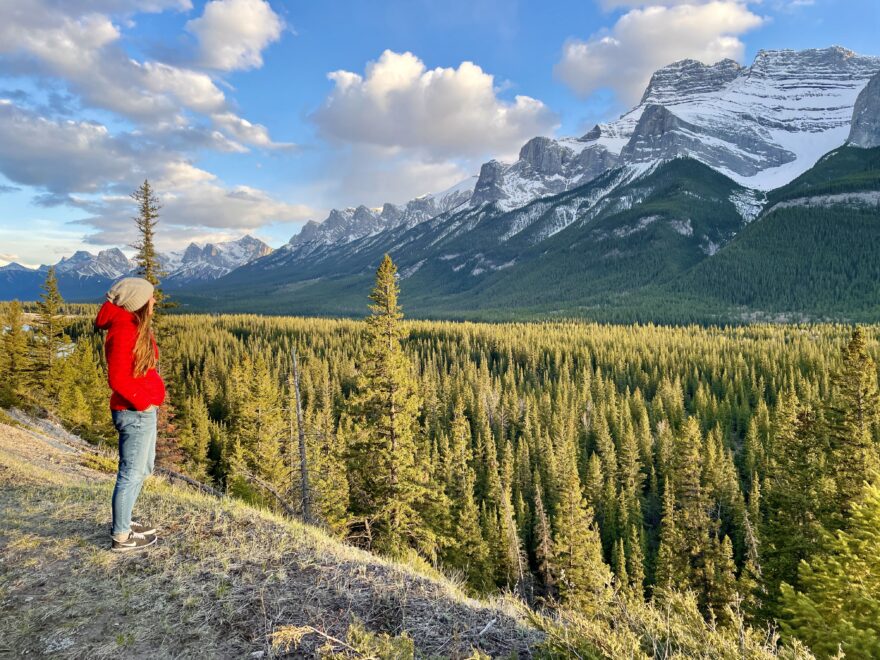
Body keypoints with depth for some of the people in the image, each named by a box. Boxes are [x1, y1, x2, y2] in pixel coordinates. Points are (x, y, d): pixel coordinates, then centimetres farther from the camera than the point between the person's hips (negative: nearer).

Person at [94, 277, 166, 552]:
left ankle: (123, 522, 36)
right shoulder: (124, 330, -19)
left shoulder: (136, 326, 11)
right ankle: (121, 536, 15)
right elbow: (118, 379, -23)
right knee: (131, 472, 2)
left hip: (143, 410, 10)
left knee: (142, 468, 22)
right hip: (134, 412, -10)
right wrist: (143, 402, -15)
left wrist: (150, 400, 9)